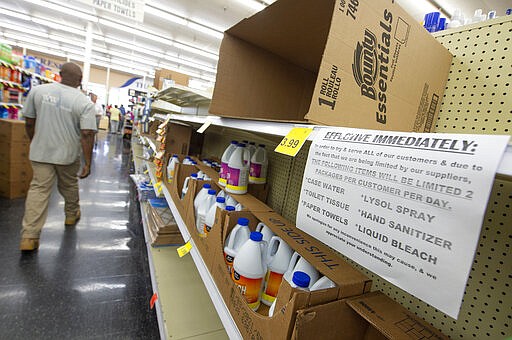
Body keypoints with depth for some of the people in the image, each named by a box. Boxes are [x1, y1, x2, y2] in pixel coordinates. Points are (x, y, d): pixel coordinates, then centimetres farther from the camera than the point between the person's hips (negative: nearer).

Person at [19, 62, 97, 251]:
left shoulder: (37, 91, -2)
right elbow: (87, 134, -19)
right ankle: (71, 215, 42)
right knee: (69, 186, 19)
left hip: (40, 152, 2)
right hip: (68, 154, -2)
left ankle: (29, 237, 2)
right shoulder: (85, 103, -13)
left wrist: (35, 143, 22)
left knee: (38, 190, 4)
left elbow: (29, 123, 4)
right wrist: (87, 163, -13)